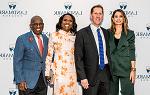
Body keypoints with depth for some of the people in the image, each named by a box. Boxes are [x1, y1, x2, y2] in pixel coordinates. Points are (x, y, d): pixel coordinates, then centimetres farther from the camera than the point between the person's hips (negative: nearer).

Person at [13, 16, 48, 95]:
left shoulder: (46, 39, 9)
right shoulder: (22, 39, -8)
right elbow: (17, 61, -10)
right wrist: (20, 81, -15)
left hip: (43, 81, 5)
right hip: (27, 82, -5)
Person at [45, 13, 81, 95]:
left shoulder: (74, 36, 8)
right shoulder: (54, 35, 0)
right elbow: (49, 55, 1)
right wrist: (47, 72, -1)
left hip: (72, 72, 3)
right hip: (58, 71, -3)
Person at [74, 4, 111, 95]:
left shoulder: (106, 32, 11)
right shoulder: (82, 33, -5)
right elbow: (78, 58, -8)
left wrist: (111, 71, 9)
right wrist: (82, 77, -13)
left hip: (106, 74, 5)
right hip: (91, 75, -4)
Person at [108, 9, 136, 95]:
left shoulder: (130, 33, 3)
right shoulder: (108, 33, 6)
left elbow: (132, 52, 0)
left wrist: (133, 69, -7)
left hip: (125, 69, -1)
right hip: (111, 69, 1)